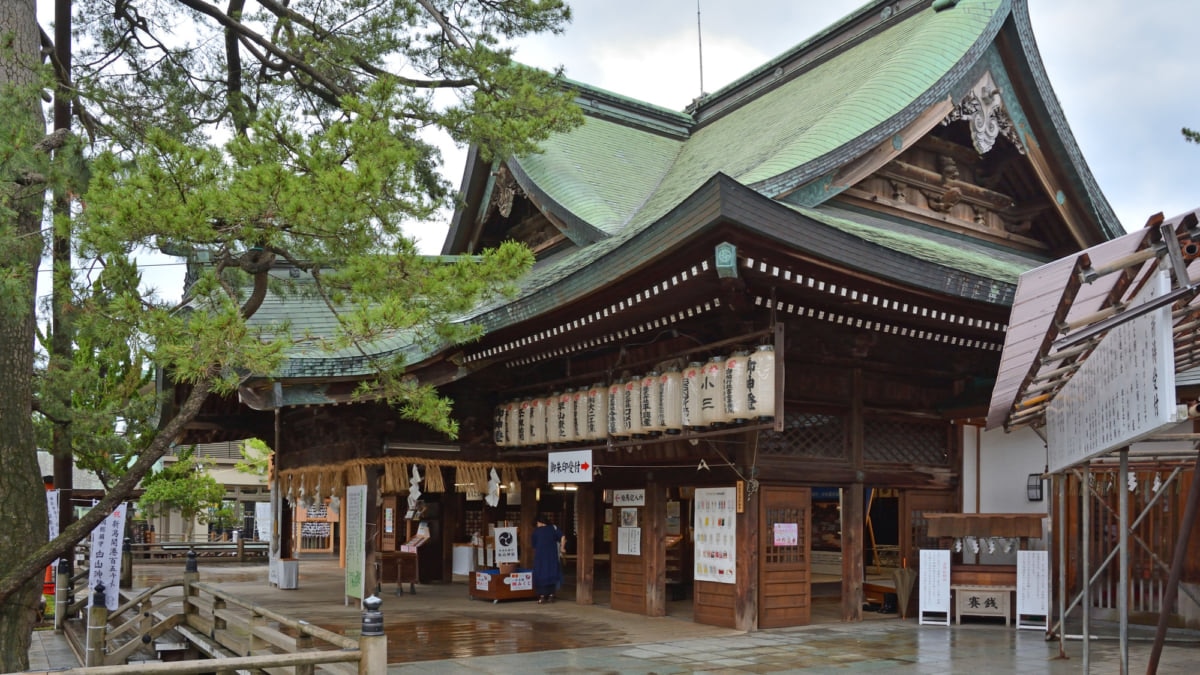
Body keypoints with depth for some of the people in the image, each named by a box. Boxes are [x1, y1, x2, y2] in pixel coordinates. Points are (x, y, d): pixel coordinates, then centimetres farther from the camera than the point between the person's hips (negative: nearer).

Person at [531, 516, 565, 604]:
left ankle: (542, 596, -2)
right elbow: (563, 536, -7)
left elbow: (534, 545, 10)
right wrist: (562, 548, 3)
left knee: (540, 576, 4)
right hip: (552, 556, 2)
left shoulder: (536, 531, 2)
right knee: (552, 574, 11)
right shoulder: (553, 528, 5)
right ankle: (551, 595, 9)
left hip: (540, 555, -2)